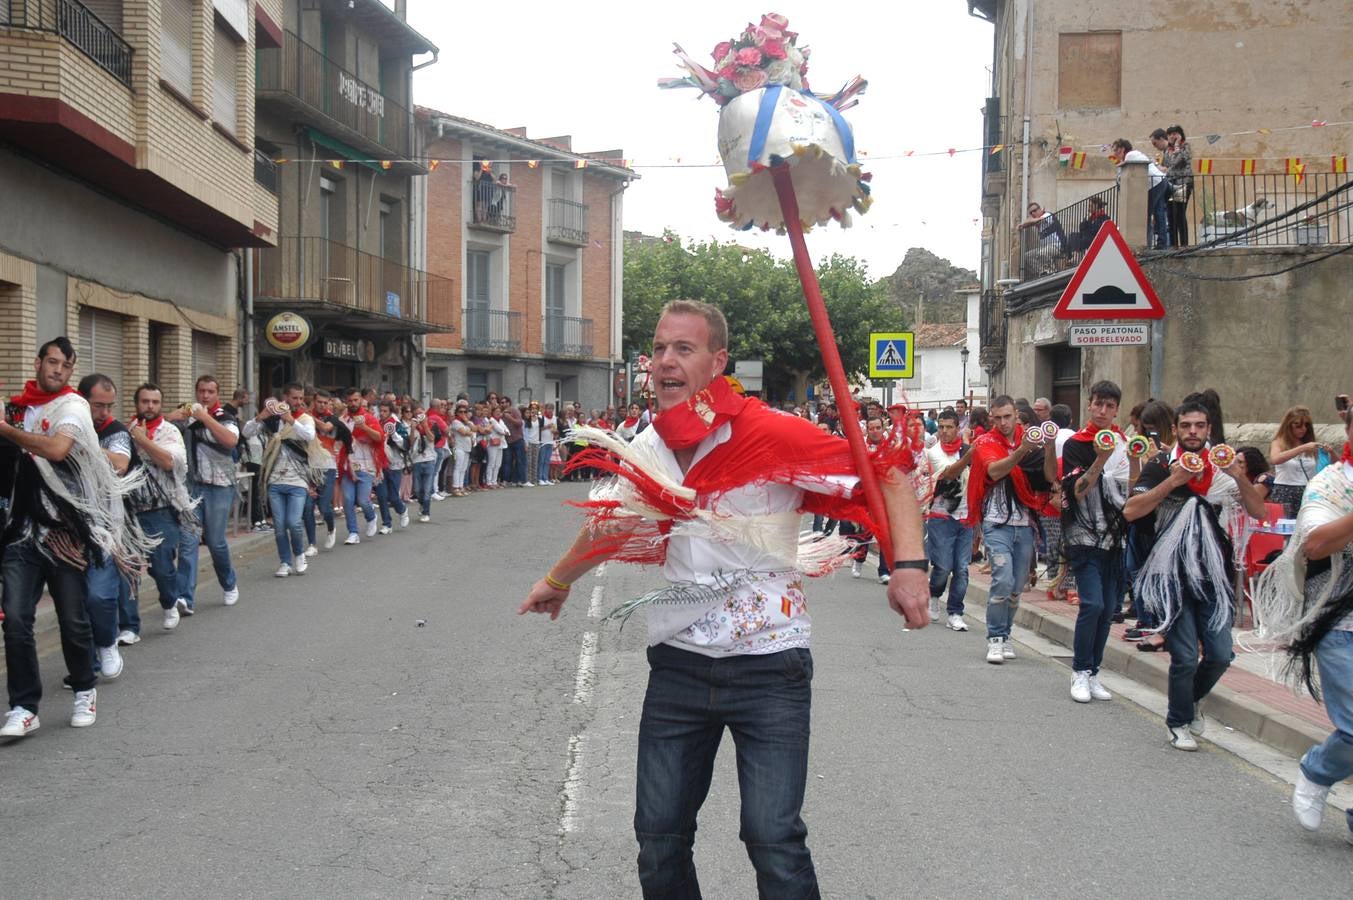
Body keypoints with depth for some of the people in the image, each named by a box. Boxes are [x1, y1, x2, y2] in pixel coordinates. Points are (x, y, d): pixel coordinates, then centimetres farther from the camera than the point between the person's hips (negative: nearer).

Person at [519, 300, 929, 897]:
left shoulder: (772, 435, -15)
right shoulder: (642, 451, 2)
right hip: (678, 663, 5)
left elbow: (887, 475, -13)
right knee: (658, 837, 12)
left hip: (768, 665, -5)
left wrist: (908, 565, -27)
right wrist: (558, 580, 36)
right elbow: (611, 526, 22)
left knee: (774, 843, -6)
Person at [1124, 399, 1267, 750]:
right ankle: (1180, 723, 18)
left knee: (1220, 656, 3)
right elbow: (1130, 512, -15)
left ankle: (1191, 701, 32)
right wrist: (1173, 481, -20)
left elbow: (1259, 512, 1)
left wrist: (1240, 477, -14)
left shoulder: (1223, 468, 8)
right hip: (1173, 577, -3)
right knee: (1185, 657, -5)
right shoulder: (1161, 467, -2)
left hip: (1214, 577, 3)